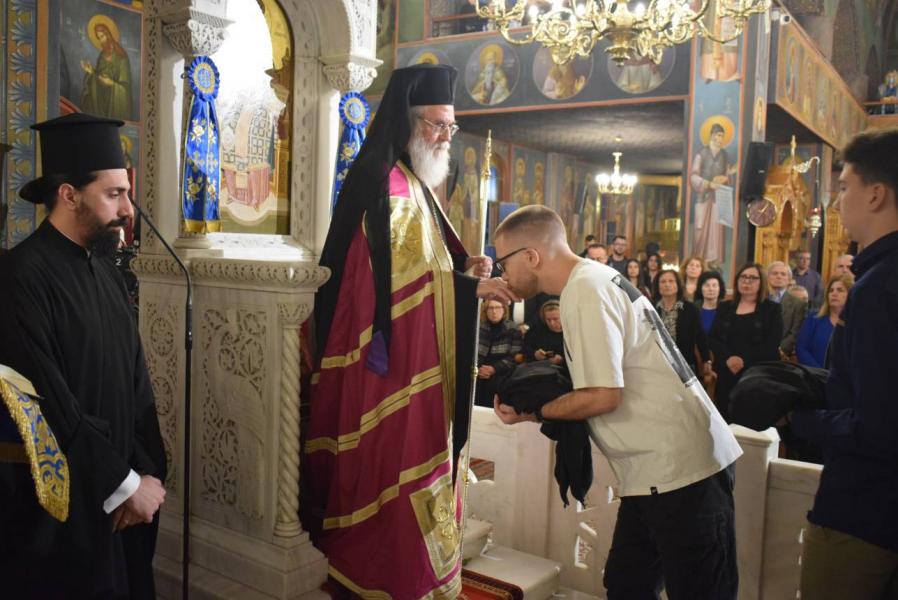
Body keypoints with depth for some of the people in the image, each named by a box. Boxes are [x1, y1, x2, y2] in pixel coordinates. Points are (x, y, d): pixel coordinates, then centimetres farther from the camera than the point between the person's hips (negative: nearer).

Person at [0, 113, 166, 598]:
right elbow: (48, 408, -22)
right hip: (60, 511, -7)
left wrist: (148, 472, -3)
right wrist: (125, 484, -14)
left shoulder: (106, 270, 5)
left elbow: (137, 380, 6)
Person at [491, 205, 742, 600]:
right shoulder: (595, 278, 12)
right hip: (662, 465, 10)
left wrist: (530, 413, -8)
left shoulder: (585, 290, -18)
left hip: (677, 467, -10)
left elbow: (603, 395, -21)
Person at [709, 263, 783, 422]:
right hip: (726, 373, 3)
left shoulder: (772, 309, 6)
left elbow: (772, 344, -5)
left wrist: (744, 360, -15)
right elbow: (713, 338, 6)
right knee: (725, 419, 3)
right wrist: (728, 358, -13)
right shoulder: (724, 308, 14)